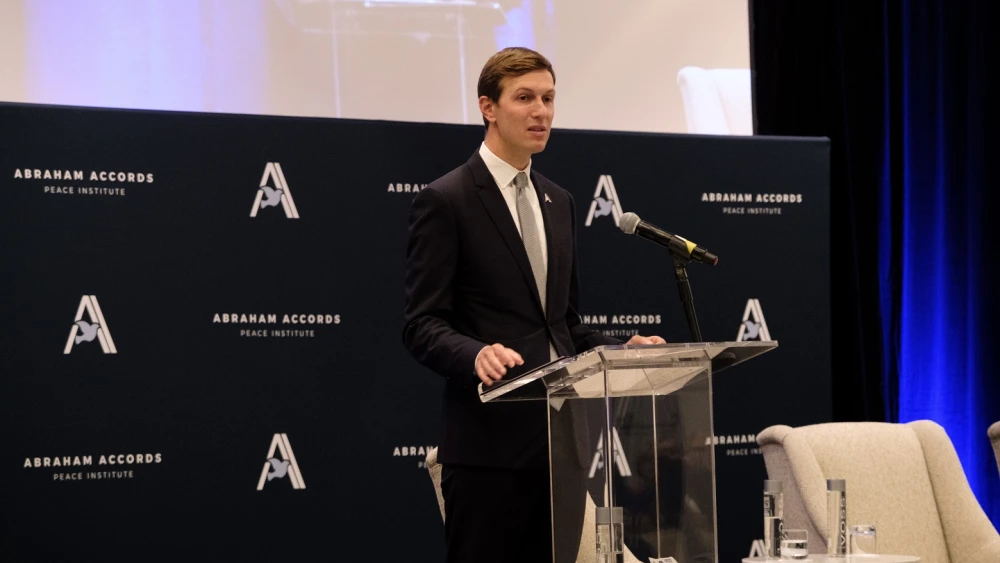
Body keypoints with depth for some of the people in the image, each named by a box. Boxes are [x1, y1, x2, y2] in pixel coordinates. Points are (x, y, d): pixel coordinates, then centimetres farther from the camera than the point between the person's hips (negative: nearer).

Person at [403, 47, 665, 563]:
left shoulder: (558, 202, 17)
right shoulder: (444, 201, -5)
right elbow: (422, 326, -11)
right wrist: (477, 355, -30)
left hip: (560, 438, 7)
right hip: (490, 442, -7)